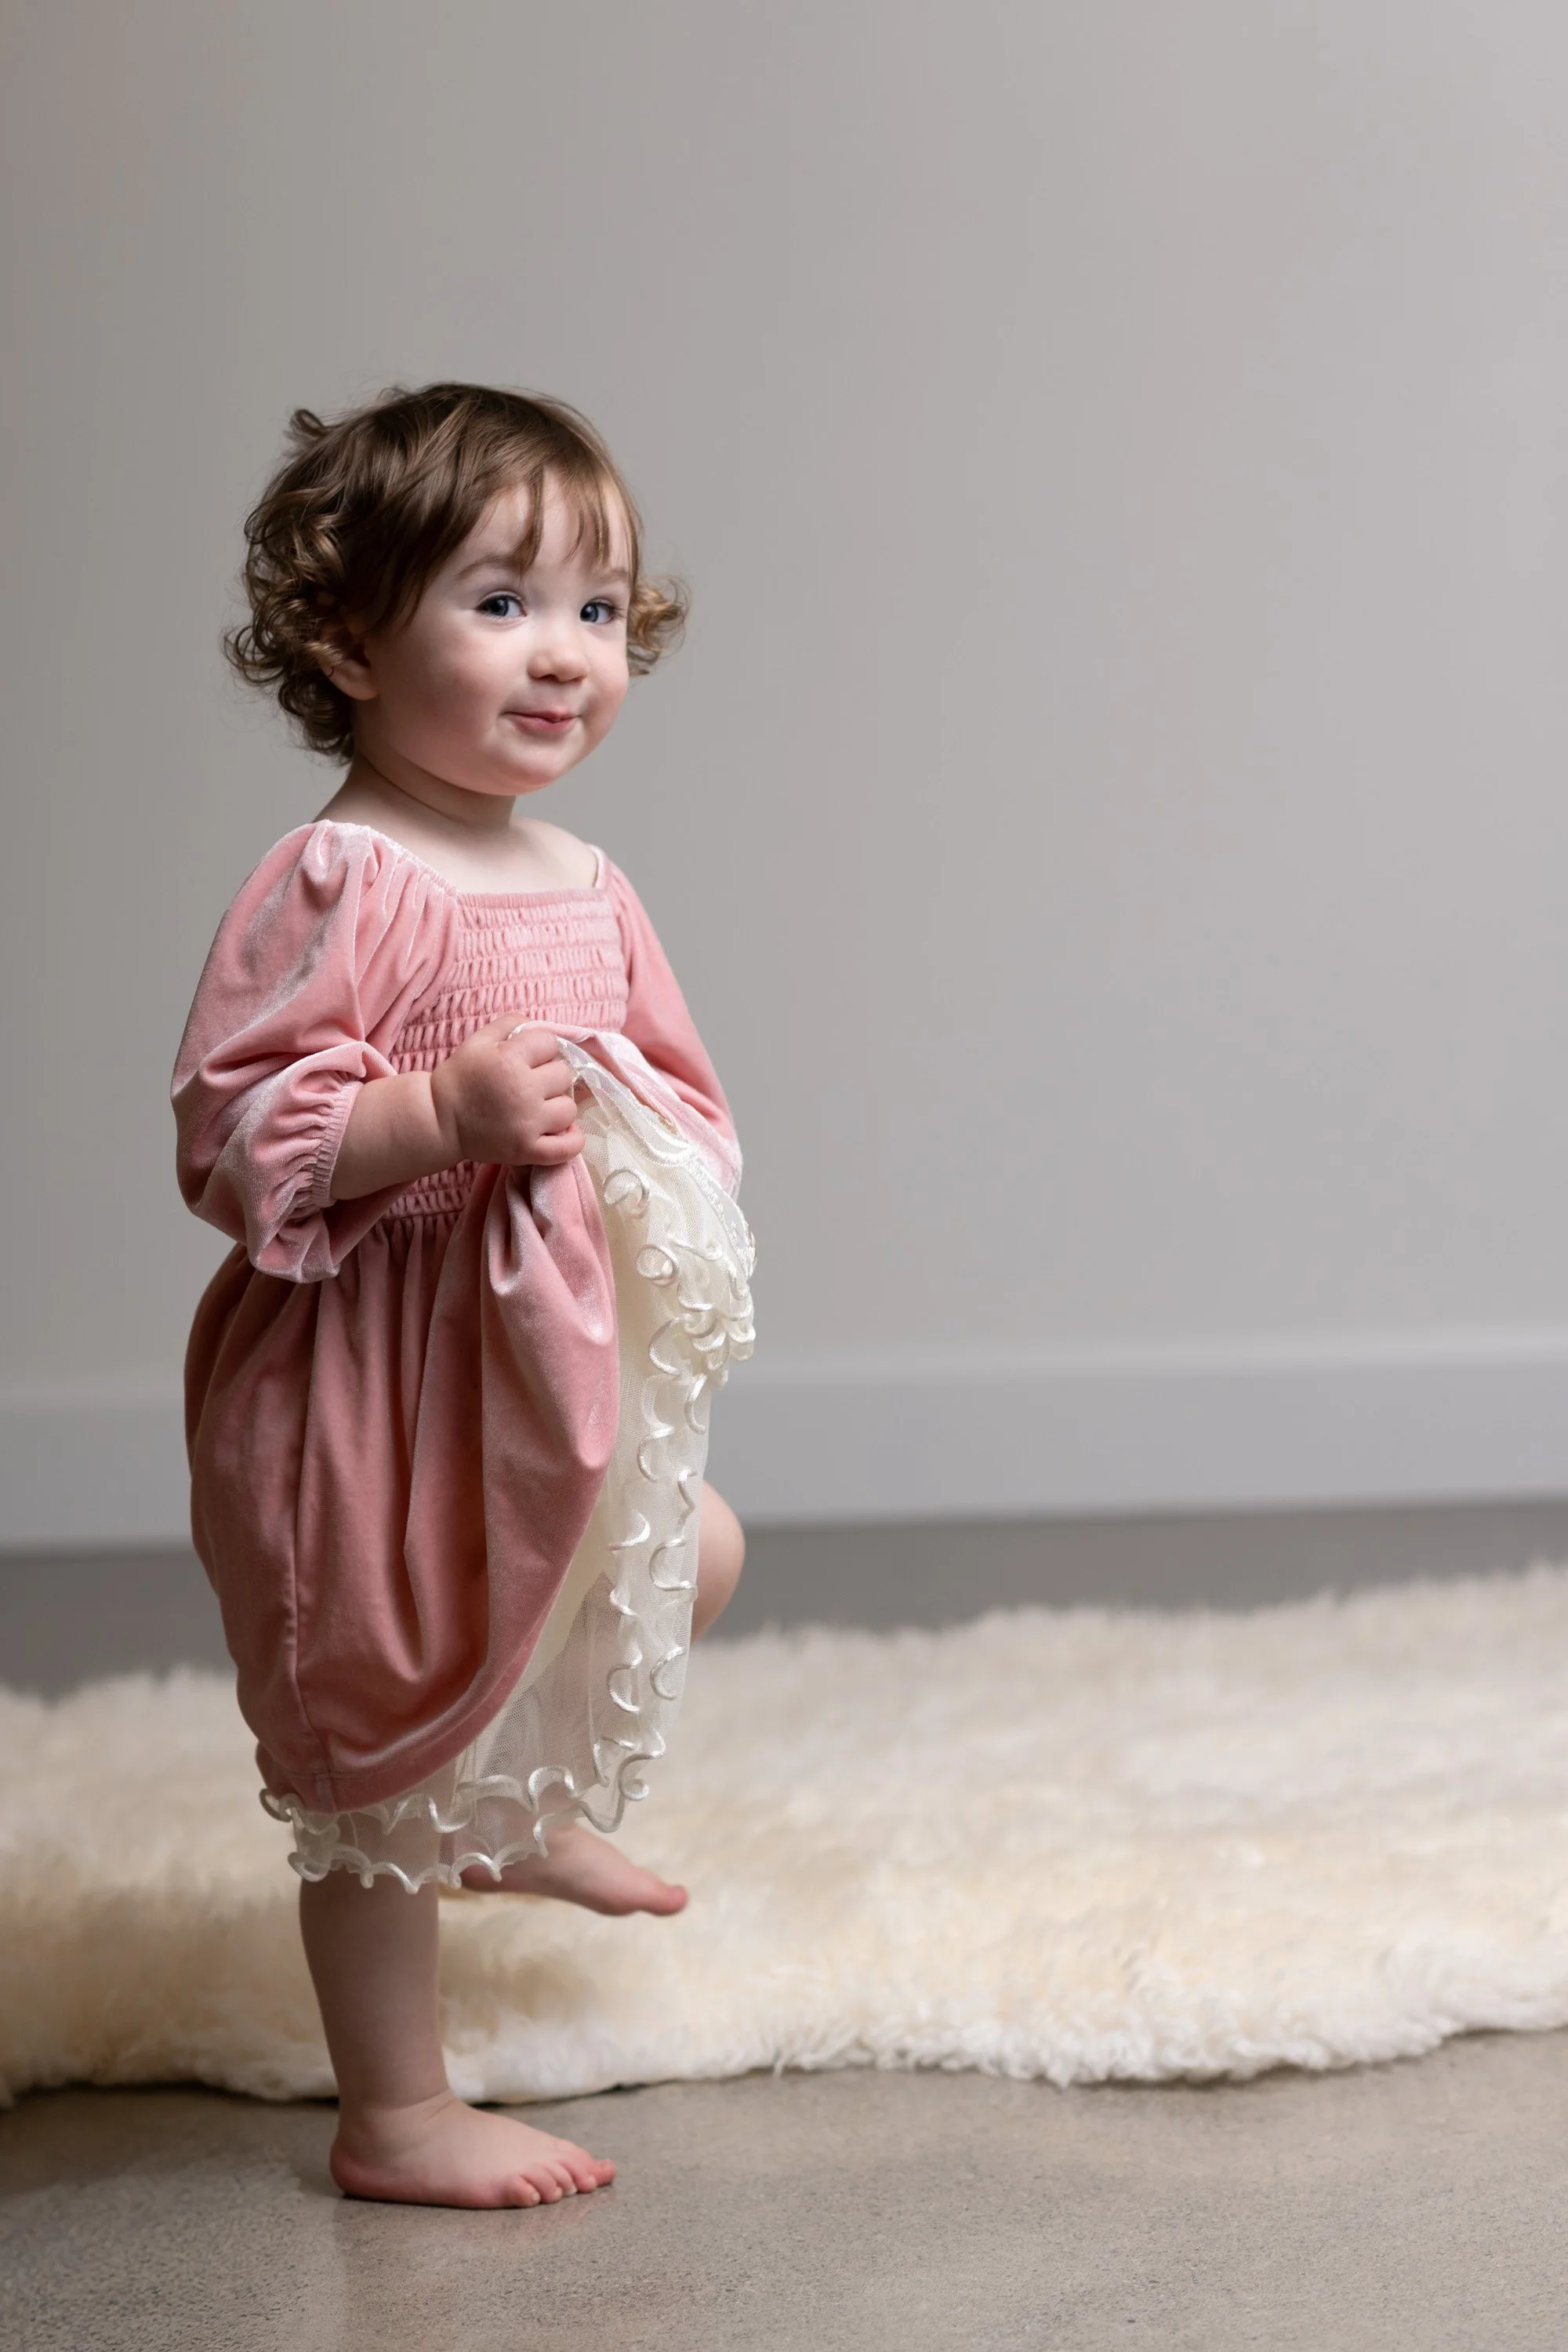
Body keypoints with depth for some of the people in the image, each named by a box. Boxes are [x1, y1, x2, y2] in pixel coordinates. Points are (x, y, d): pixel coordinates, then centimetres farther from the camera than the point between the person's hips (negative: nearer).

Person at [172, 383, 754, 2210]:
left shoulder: (585, 887, 6)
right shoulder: (333, 884, -19)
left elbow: (674, 1088, 20)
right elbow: (227, 1134, -21)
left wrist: (658, 1159, 0)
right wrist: (447, 1109, -30)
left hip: (561, 1370, 8)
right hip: (377, 1384, -8)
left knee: (697, 1557, 24)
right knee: (383, 1752, 3)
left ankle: (529, 1817, 48)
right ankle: (395, 2118, 17)